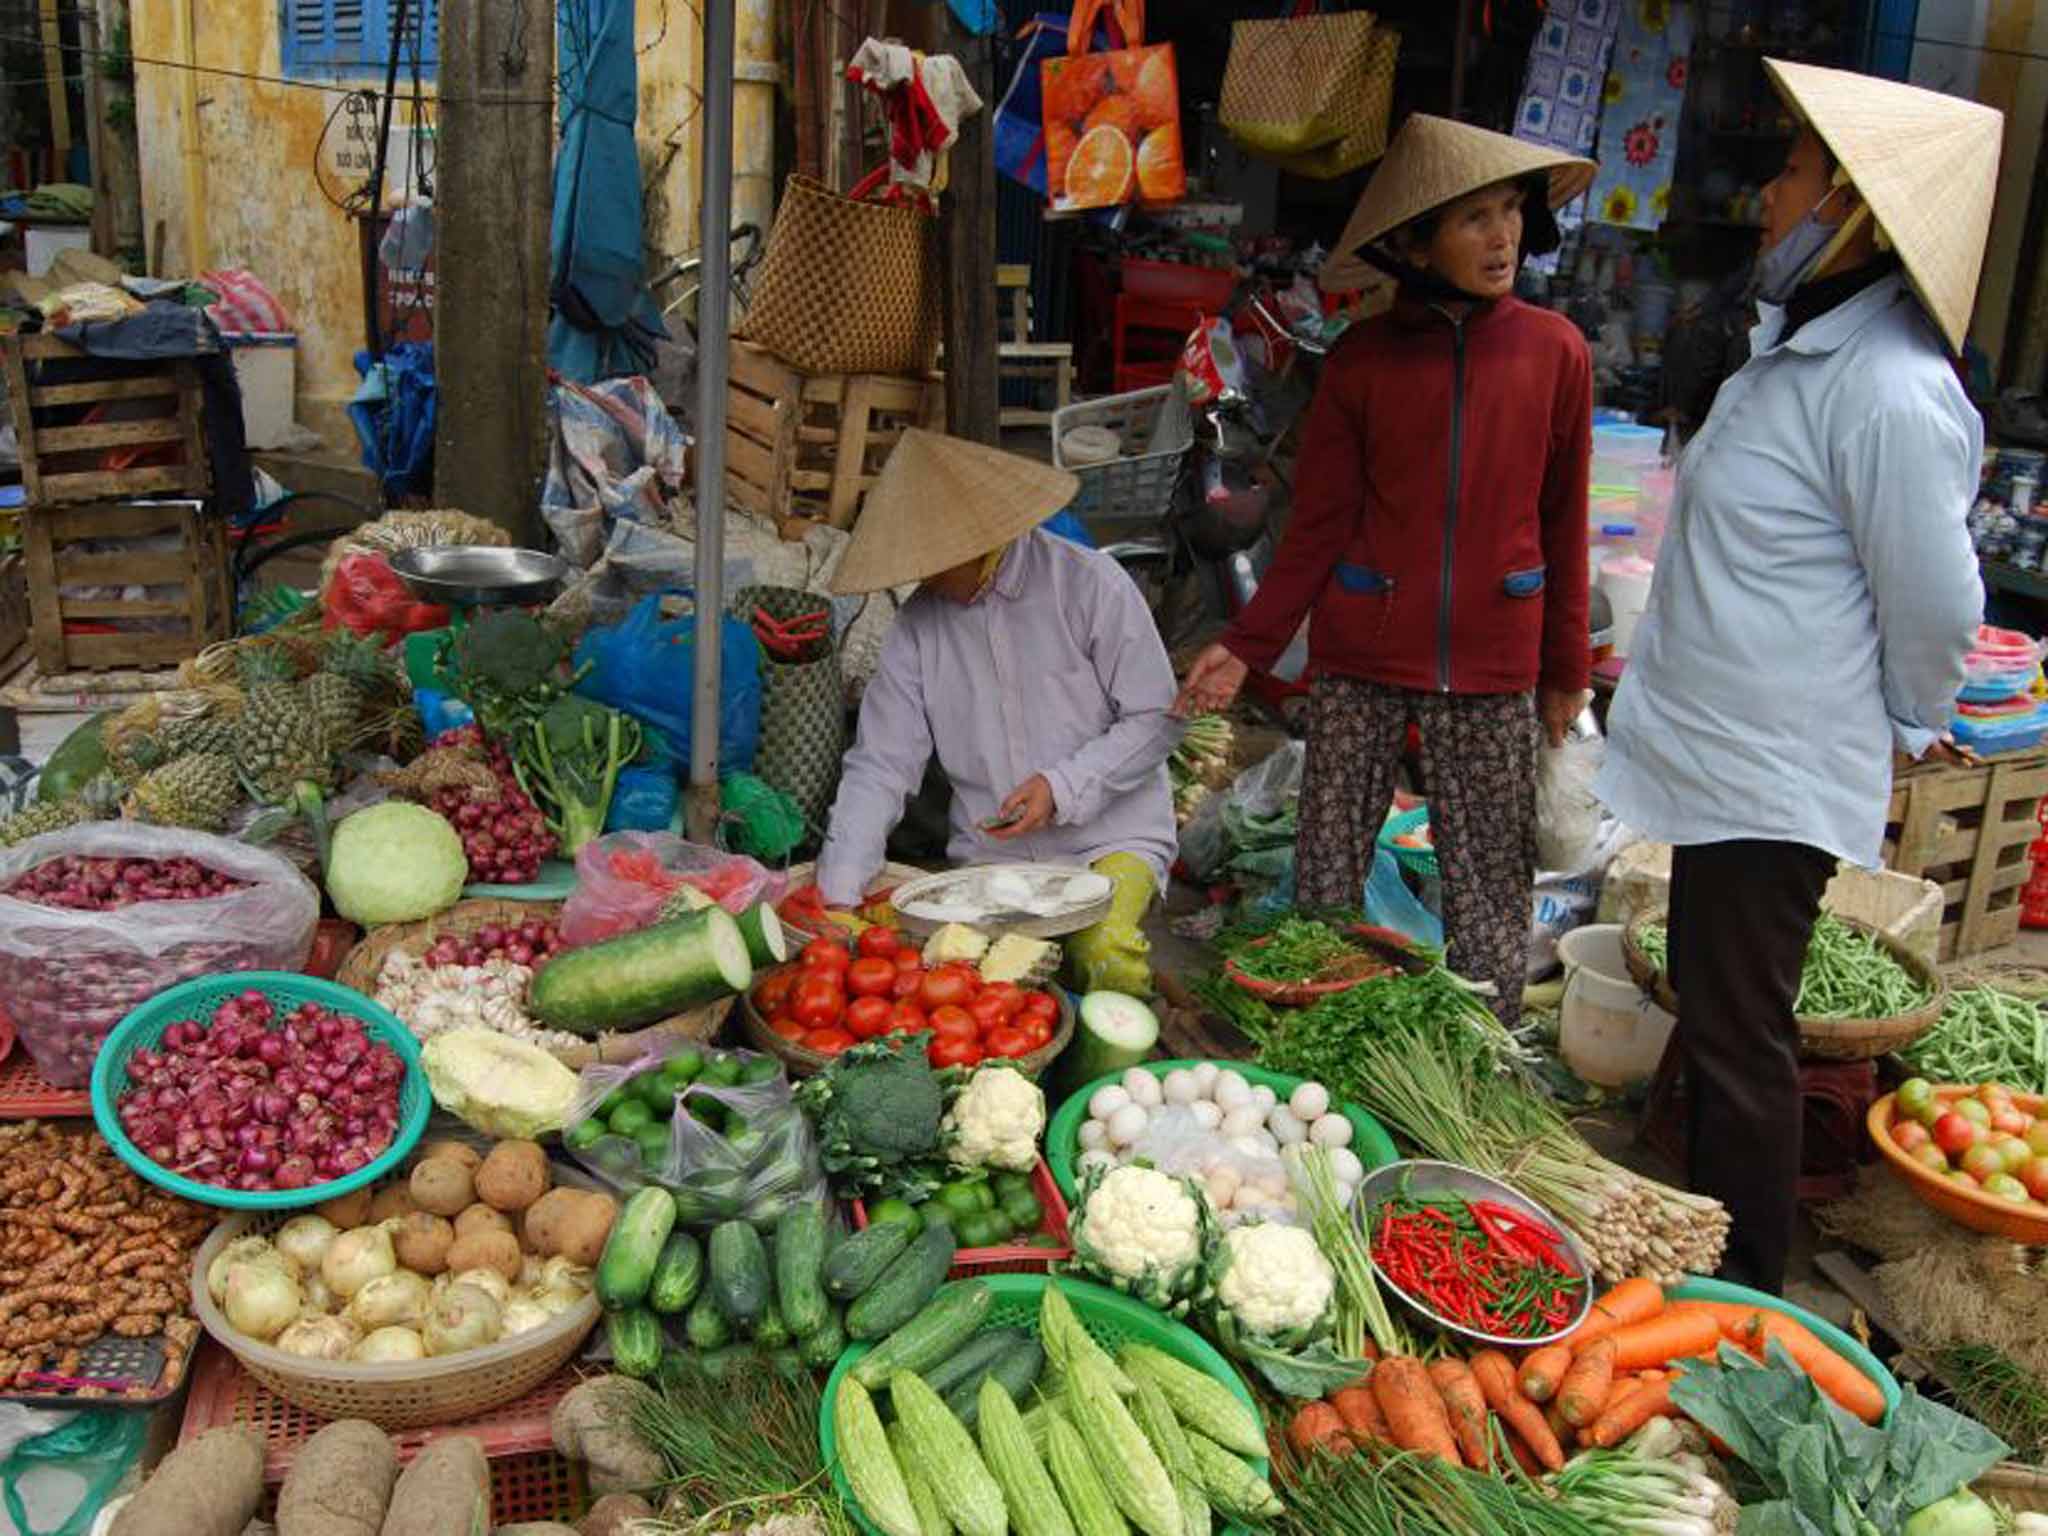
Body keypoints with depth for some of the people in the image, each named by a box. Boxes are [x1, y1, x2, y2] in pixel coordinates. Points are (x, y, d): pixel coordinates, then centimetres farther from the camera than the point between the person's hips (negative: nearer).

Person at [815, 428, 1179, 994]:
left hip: (1109, 839, -3)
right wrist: (839, 895, -10)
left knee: (1106, 958, -31)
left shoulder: (1090, 584, -9)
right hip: (988, 853, 3)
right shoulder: (919, 623, 1)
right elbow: (879, 767, 0)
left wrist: (1062, 788, -18)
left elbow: (1157, 718, -6)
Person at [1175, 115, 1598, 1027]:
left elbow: (1564, 523, 8)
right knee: (1325, 881, 6)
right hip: (1361, 657, 0)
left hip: (1493, 665, 0)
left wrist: (1567, 668, 11)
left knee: (1491, 888, 4)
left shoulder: (1554, 352, 2)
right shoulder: (1362, 360, 1)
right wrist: (1247, 646, -9)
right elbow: (1318, 528, 2)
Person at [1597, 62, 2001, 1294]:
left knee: (1738, 1041, 2)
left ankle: (1747, 1300, 19)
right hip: (1723, 756, 10)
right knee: (1710, 1014, 21)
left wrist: (1911, 728, -1)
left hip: (1775, 775, -10)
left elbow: (1936, 604, -18)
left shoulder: (1893, 394, -23)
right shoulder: (1797, 344, 10)